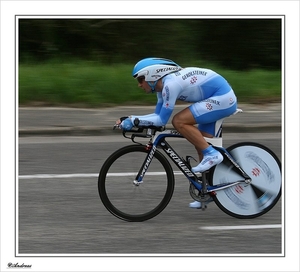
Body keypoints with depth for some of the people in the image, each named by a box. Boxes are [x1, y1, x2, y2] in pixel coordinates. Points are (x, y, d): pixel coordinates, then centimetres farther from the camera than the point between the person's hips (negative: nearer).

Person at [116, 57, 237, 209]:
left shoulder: (170, 84, -22)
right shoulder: (163, 85, 7)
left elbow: (162, 120, -20)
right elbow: (158, 115, 12)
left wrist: (134, 120, -18)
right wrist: (130, 119, 1)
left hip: (223, 99, -10)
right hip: (224, 99, 10)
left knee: (179, 121, -19)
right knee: (201, 146, 11)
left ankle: (212, 155, -12)